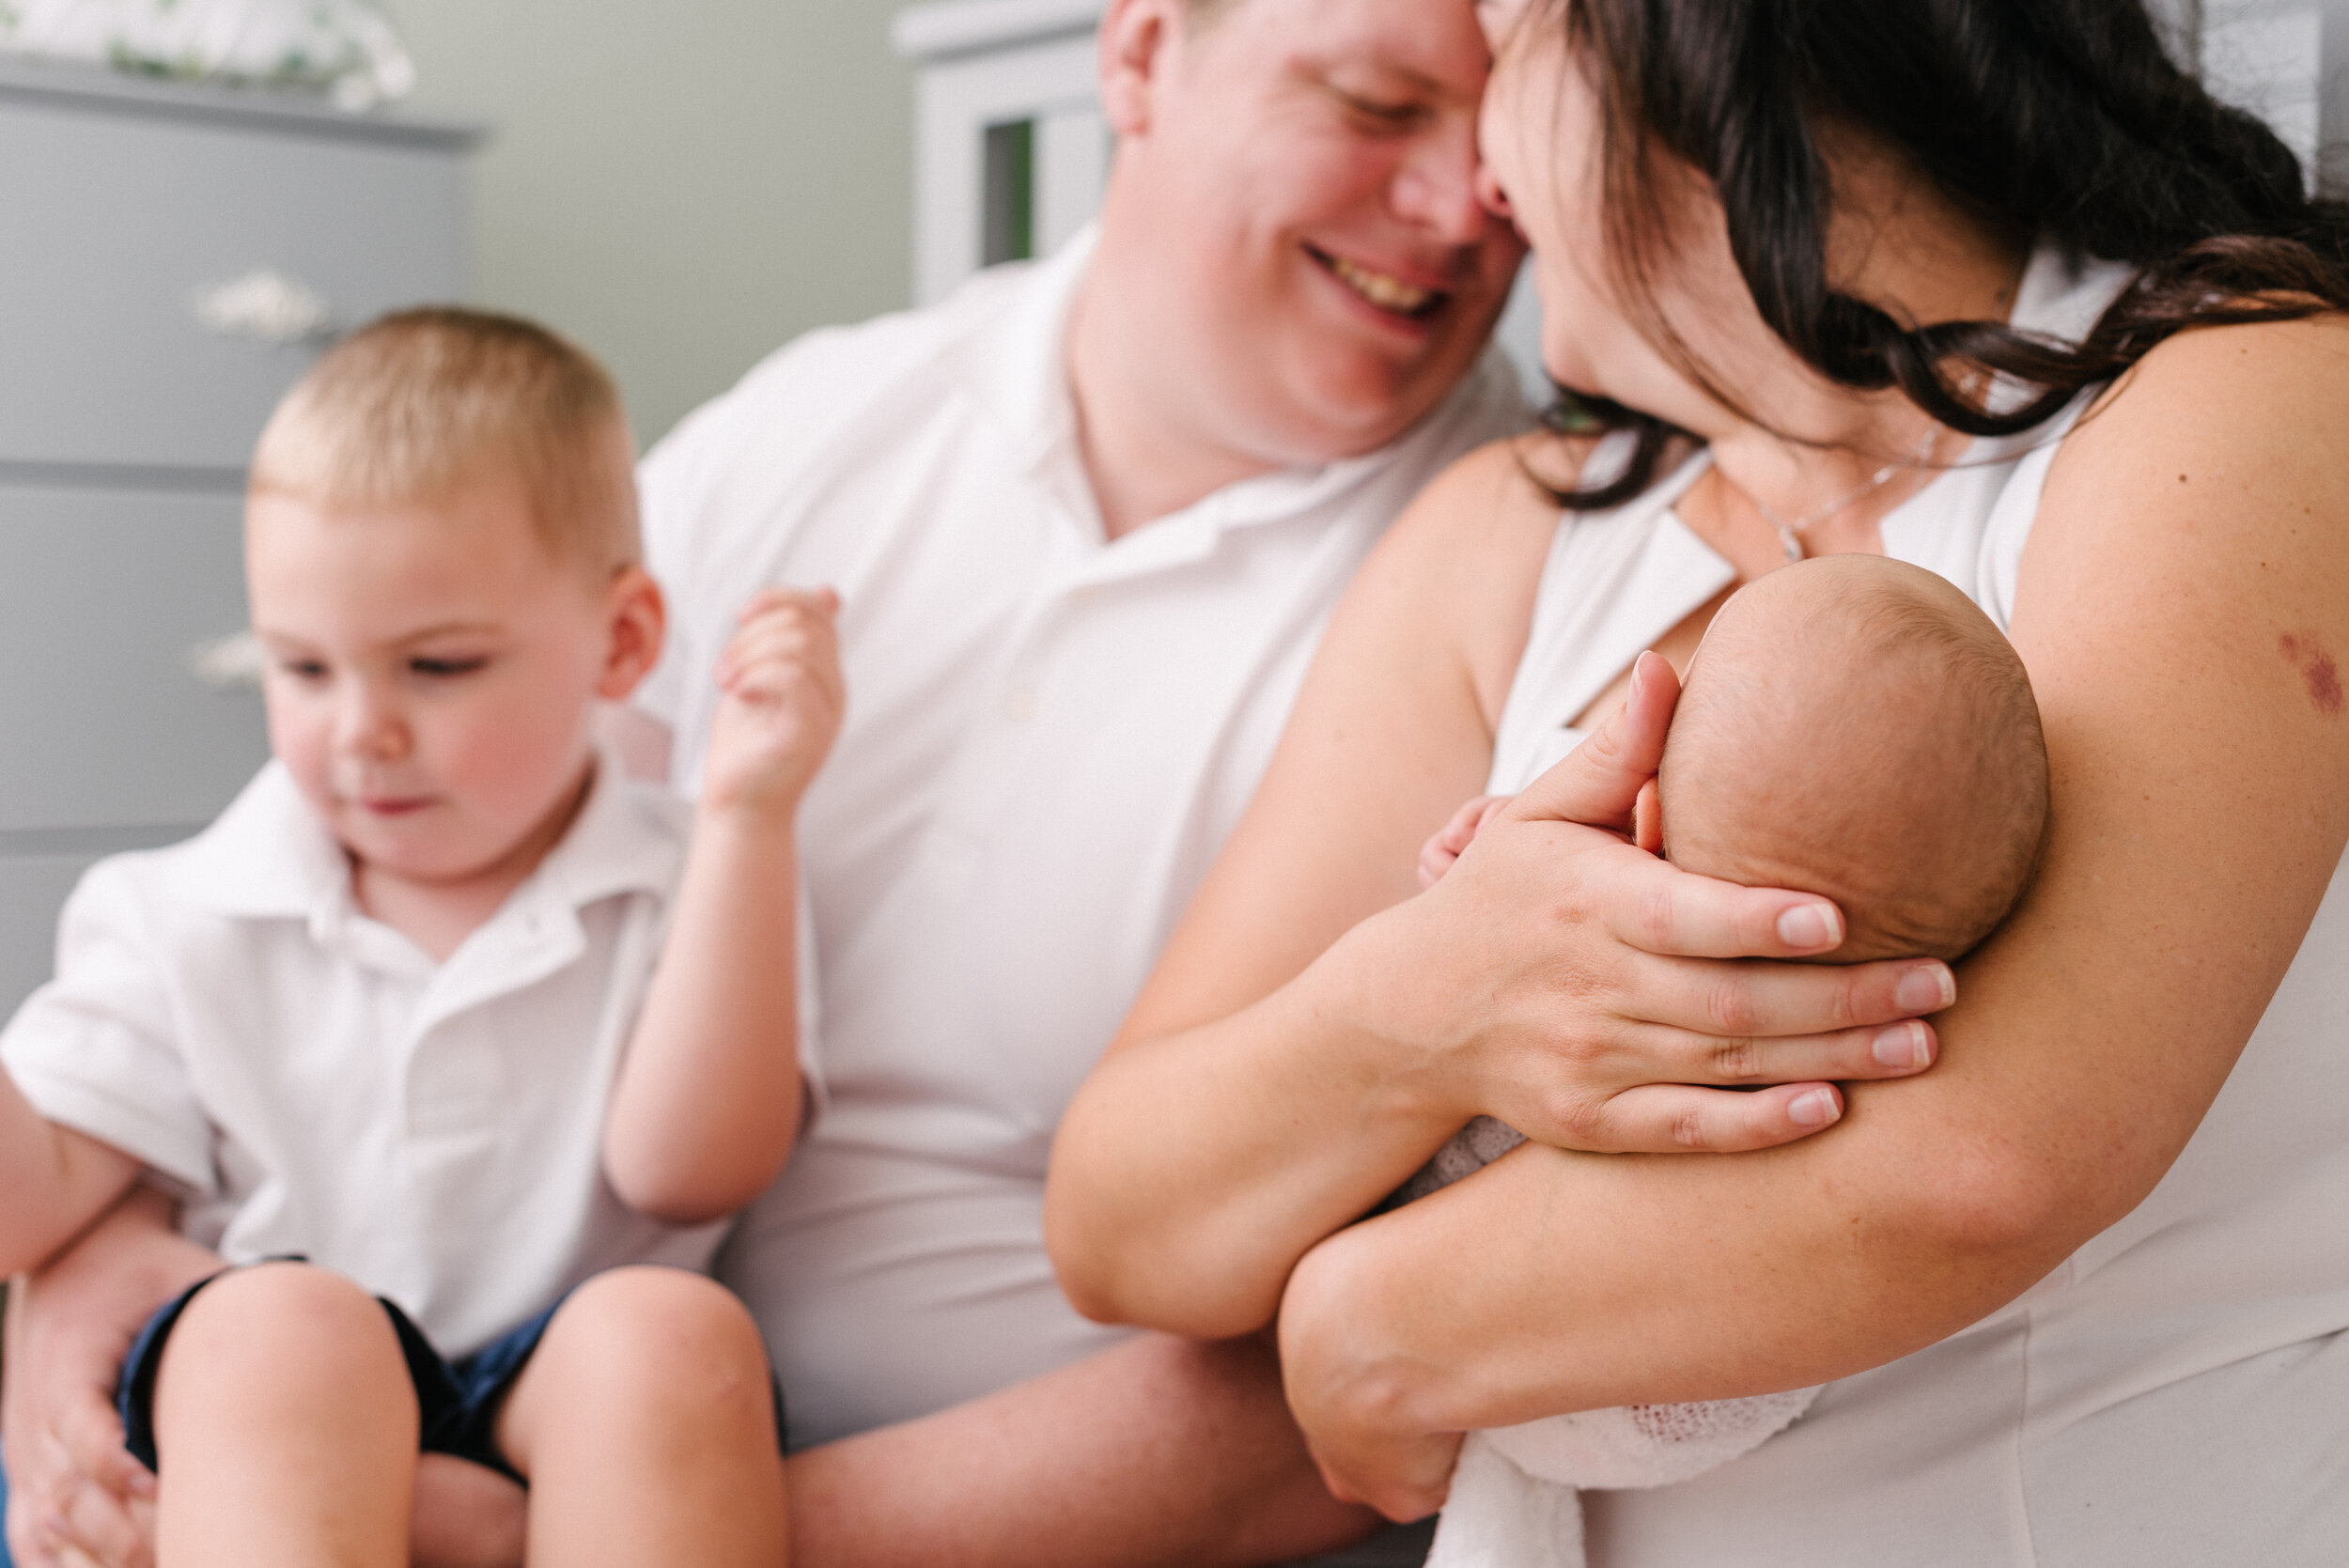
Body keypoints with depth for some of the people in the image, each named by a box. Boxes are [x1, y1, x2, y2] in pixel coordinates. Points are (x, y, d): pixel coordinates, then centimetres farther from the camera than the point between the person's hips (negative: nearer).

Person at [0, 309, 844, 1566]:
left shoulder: (686, 900, 5)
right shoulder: (188, 928, 11)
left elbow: (685, 1169, -13)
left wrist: (746, 820, -18)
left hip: (568, 1418, 0)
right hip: (262, 1425, 1)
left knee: (673, 1326, -33)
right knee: (278, 1321, -32)